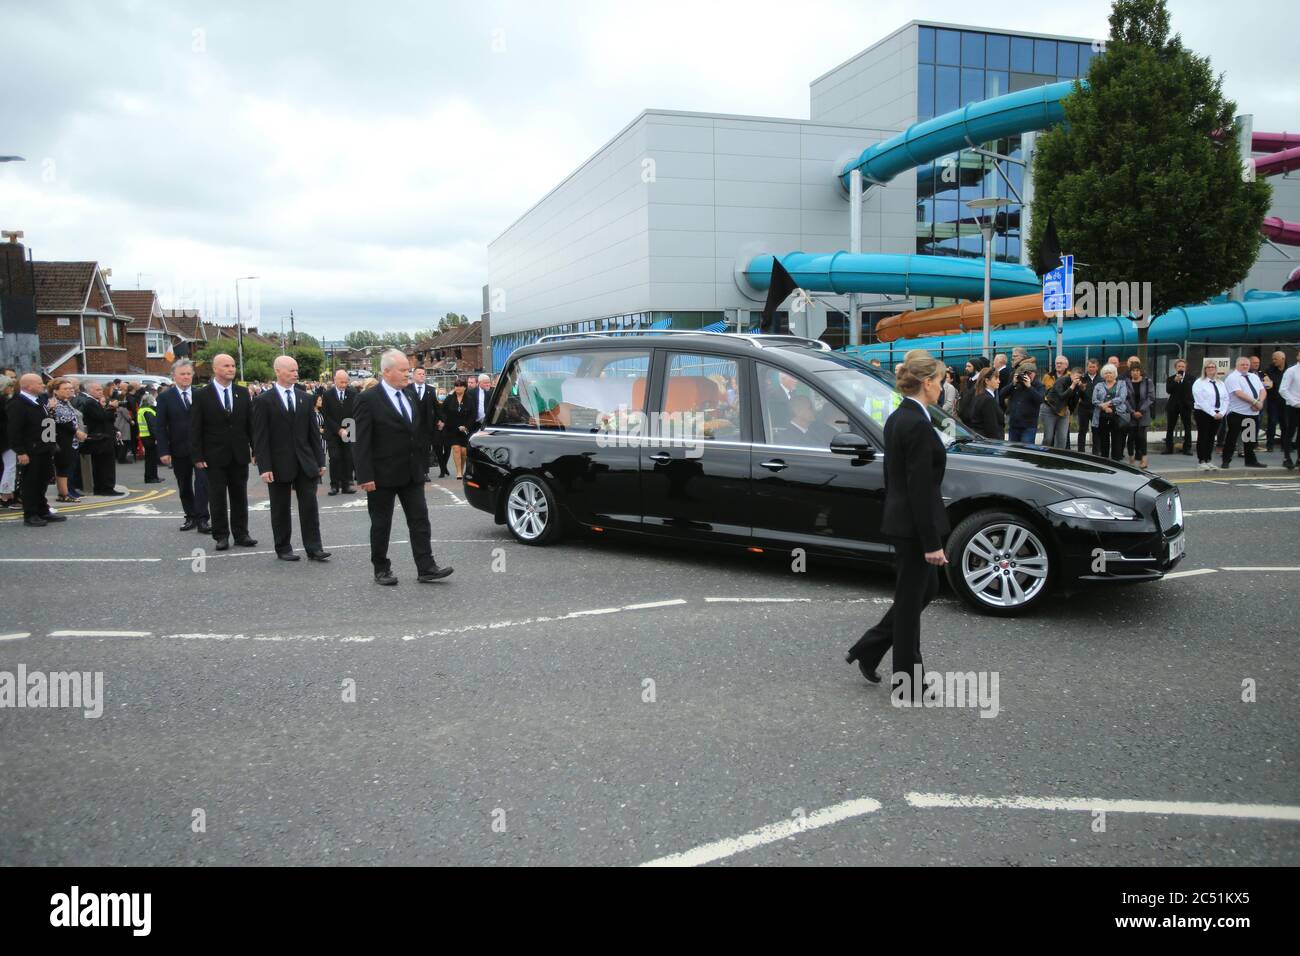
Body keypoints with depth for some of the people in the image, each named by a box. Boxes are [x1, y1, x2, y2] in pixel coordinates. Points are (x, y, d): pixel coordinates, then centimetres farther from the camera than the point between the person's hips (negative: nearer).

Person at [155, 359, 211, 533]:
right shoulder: (165, 397, 1)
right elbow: (159, 426, -1)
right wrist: (164, 451, -8)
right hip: (179, 450, 1)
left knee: (202, 483, -8)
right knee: (184, 486, 10)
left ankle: (201, 519, -7)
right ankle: (190, 517, 21)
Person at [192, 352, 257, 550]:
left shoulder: (243, 393, 6)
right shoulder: (202, 396, -4)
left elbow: (250, 423, 8)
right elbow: (195, 429, -4)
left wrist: (255, 449, 3)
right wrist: (198, 456, -8)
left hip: (239, 454, 3)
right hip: (215, 456, -3)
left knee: (240, 496, 9)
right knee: (217, 498, 4)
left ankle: (241, 534, 17)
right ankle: (221, 536, 12)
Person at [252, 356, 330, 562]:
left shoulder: (304, 398, 8)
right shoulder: (264, 401, -4)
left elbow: (313, 432, 9)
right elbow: (260, 437, -7)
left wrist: (320, 460, 5)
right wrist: (264, 467, -13)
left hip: (305, 461, 3)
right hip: (279, 464, -3)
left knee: (309, 505, -1)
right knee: (281, 509, 7)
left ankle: (313, 548, 3)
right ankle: (283, 549, 18)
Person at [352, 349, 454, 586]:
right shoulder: (368, 399, -10)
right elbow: (362, 442, -13)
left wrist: (422, 465, 12)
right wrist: (366, 476, -17)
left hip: (412, 473, 6)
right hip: (383, 475, -6)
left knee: (420, 521, 2)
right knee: (381, 524, 7)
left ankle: (426, 568, 4)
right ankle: (381, 570, 18)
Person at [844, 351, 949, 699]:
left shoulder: (897, 418, 9)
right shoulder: (918, 425, -21)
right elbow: (920, 489, -22)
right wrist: (932, 543, -18)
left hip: (899, 520, 10)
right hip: (914, 526, -10)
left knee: (926, 588, 22)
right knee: (911, 599, 3)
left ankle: (868, 650, 24)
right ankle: (908, 683, 18)